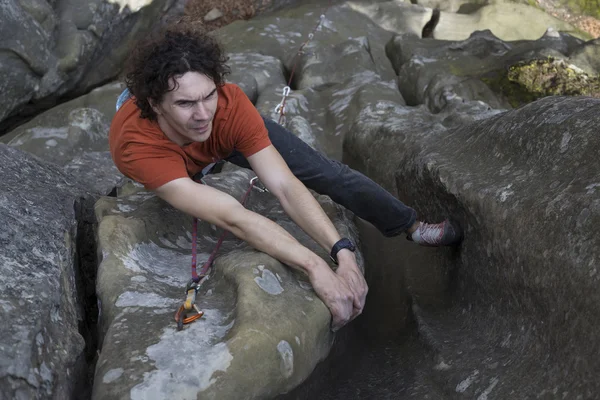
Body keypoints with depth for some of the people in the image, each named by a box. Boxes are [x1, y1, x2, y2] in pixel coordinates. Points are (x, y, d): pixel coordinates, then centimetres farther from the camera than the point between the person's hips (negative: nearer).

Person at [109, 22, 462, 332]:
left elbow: (286, 187, -44)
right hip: (166, 153, -1)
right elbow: (234, 218, -59)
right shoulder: (136, 148, -51)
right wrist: (315, 267, -65)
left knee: (326, 172, -5)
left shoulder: (229, 103, -43)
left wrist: (342, 252, -56)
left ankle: (410, 224, 19)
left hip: (227, 132, 1)